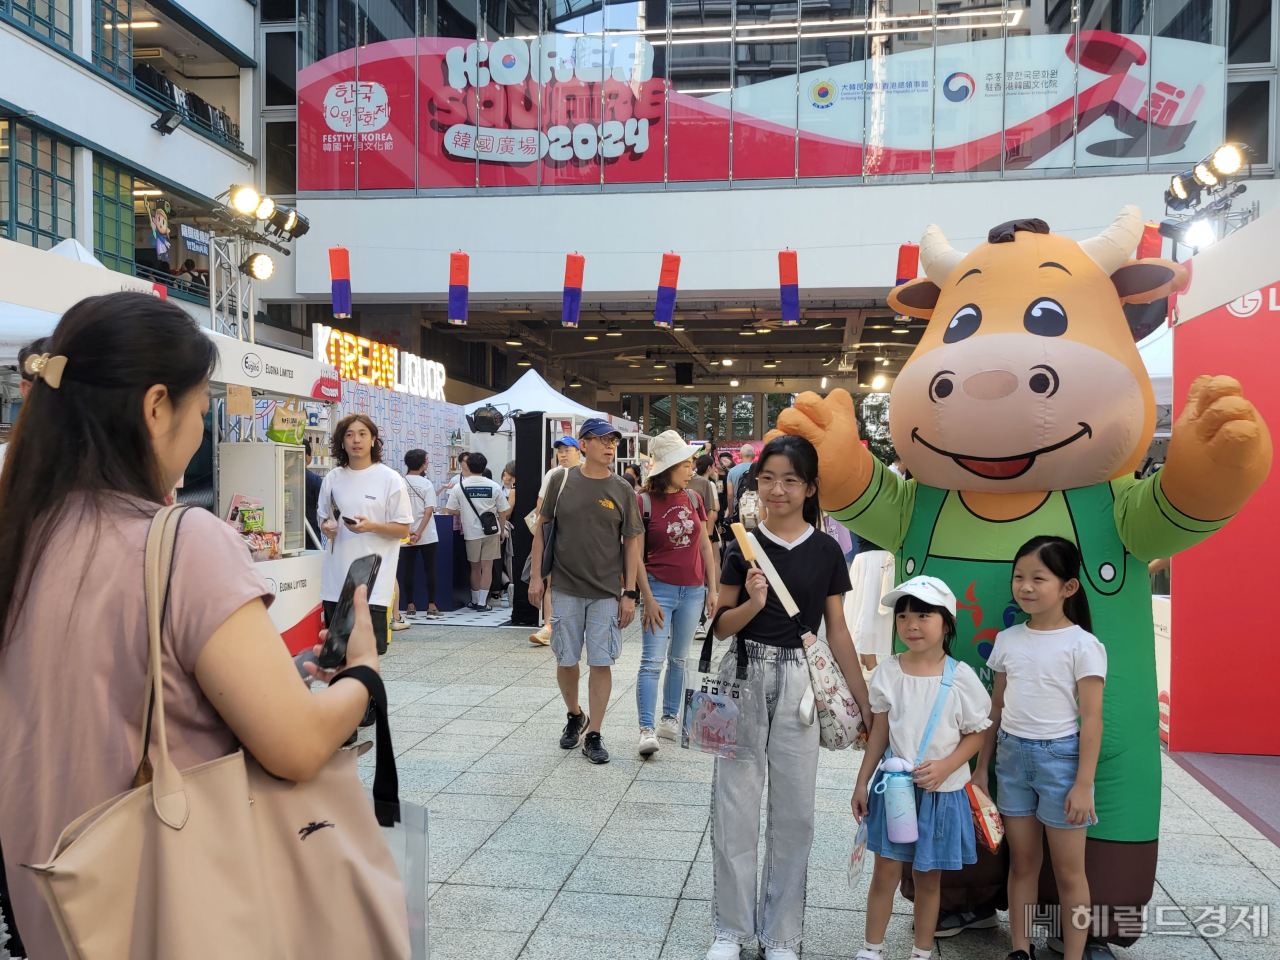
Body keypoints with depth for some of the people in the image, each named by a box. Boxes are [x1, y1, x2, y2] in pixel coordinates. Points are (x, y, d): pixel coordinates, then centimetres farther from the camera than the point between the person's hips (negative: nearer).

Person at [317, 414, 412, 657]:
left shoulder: (390, 479, -3)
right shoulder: (333, 478, 9)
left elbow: (403, 530, -2)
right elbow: (323, 518, 19)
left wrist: (371, 527, -19)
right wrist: (326, 527, -4)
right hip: (336, 579, 4)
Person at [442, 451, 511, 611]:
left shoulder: (459, 487, -6)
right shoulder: (494, 487, -5)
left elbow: (450, 511, 0)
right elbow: (503, 512, -2)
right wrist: (501, 530, 12)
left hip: (471, 532, 0)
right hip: (491, 531, 0)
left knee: (475, 567, 14)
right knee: (487, 566, 4)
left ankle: (475, 601, 22)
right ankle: (482, 602, 2)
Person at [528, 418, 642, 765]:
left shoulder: (622, 490, -1)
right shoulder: (561, 480, -1)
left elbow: (631, 542, 1)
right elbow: (541, 527, 5)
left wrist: (630, 593, -3)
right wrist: (535, 576, -1)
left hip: (607, 592, 0)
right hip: (566, 589, 1)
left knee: (601, 663, 0)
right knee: (566, 661, 10)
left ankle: (593, 734, 13)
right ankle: (575, 716, 35)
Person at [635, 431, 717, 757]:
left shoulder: (693, 498, 6)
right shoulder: (644, 501, -9)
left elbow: (705, 546, 12)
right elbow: (635, 555, -8)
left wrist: (712, 589, 9)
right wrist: (648, 598, -13)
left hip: (692, 591, 5)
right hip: (660, 588, -5)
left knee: (679, 659, 13)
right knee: (652, 661, -8)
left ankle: (670, 720, 24)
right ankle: (646, 729, -8)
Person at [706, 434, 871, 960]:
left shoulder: (825, 551, 2)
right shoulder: (744, 546, 0)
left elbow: (837, 630, 7)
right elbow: (720, 625, 2)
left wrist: (865, 701, 6)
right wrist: (752, 604, -18)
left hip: (798, 680, 1)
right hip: (745, 675, 0)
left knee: (794, 813, 8)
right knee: (735, 807, 4)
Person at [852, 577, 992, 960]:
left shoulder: (961, 677, -10)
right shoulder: (888, 672, -4)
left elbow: (975, 735, -4)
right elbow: (879, 733, 3)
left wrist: (945, 766, -19)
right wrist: (862, 783, 4)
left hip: (941, 792, -1)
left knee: (928, 878, 12)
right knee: (885, 872, 8)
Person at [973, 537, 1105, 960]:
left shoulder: (1082, 645, -10)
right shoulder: (1007, 640, 4)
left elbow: (1092, 720, -10)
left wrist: (1084, 785, -13)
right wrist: (981, 766, 13)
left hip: (1059, 756, -4)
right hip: (1012, 754, 5)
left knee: (1068, 870, 6)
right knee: (1021, 862, 13)